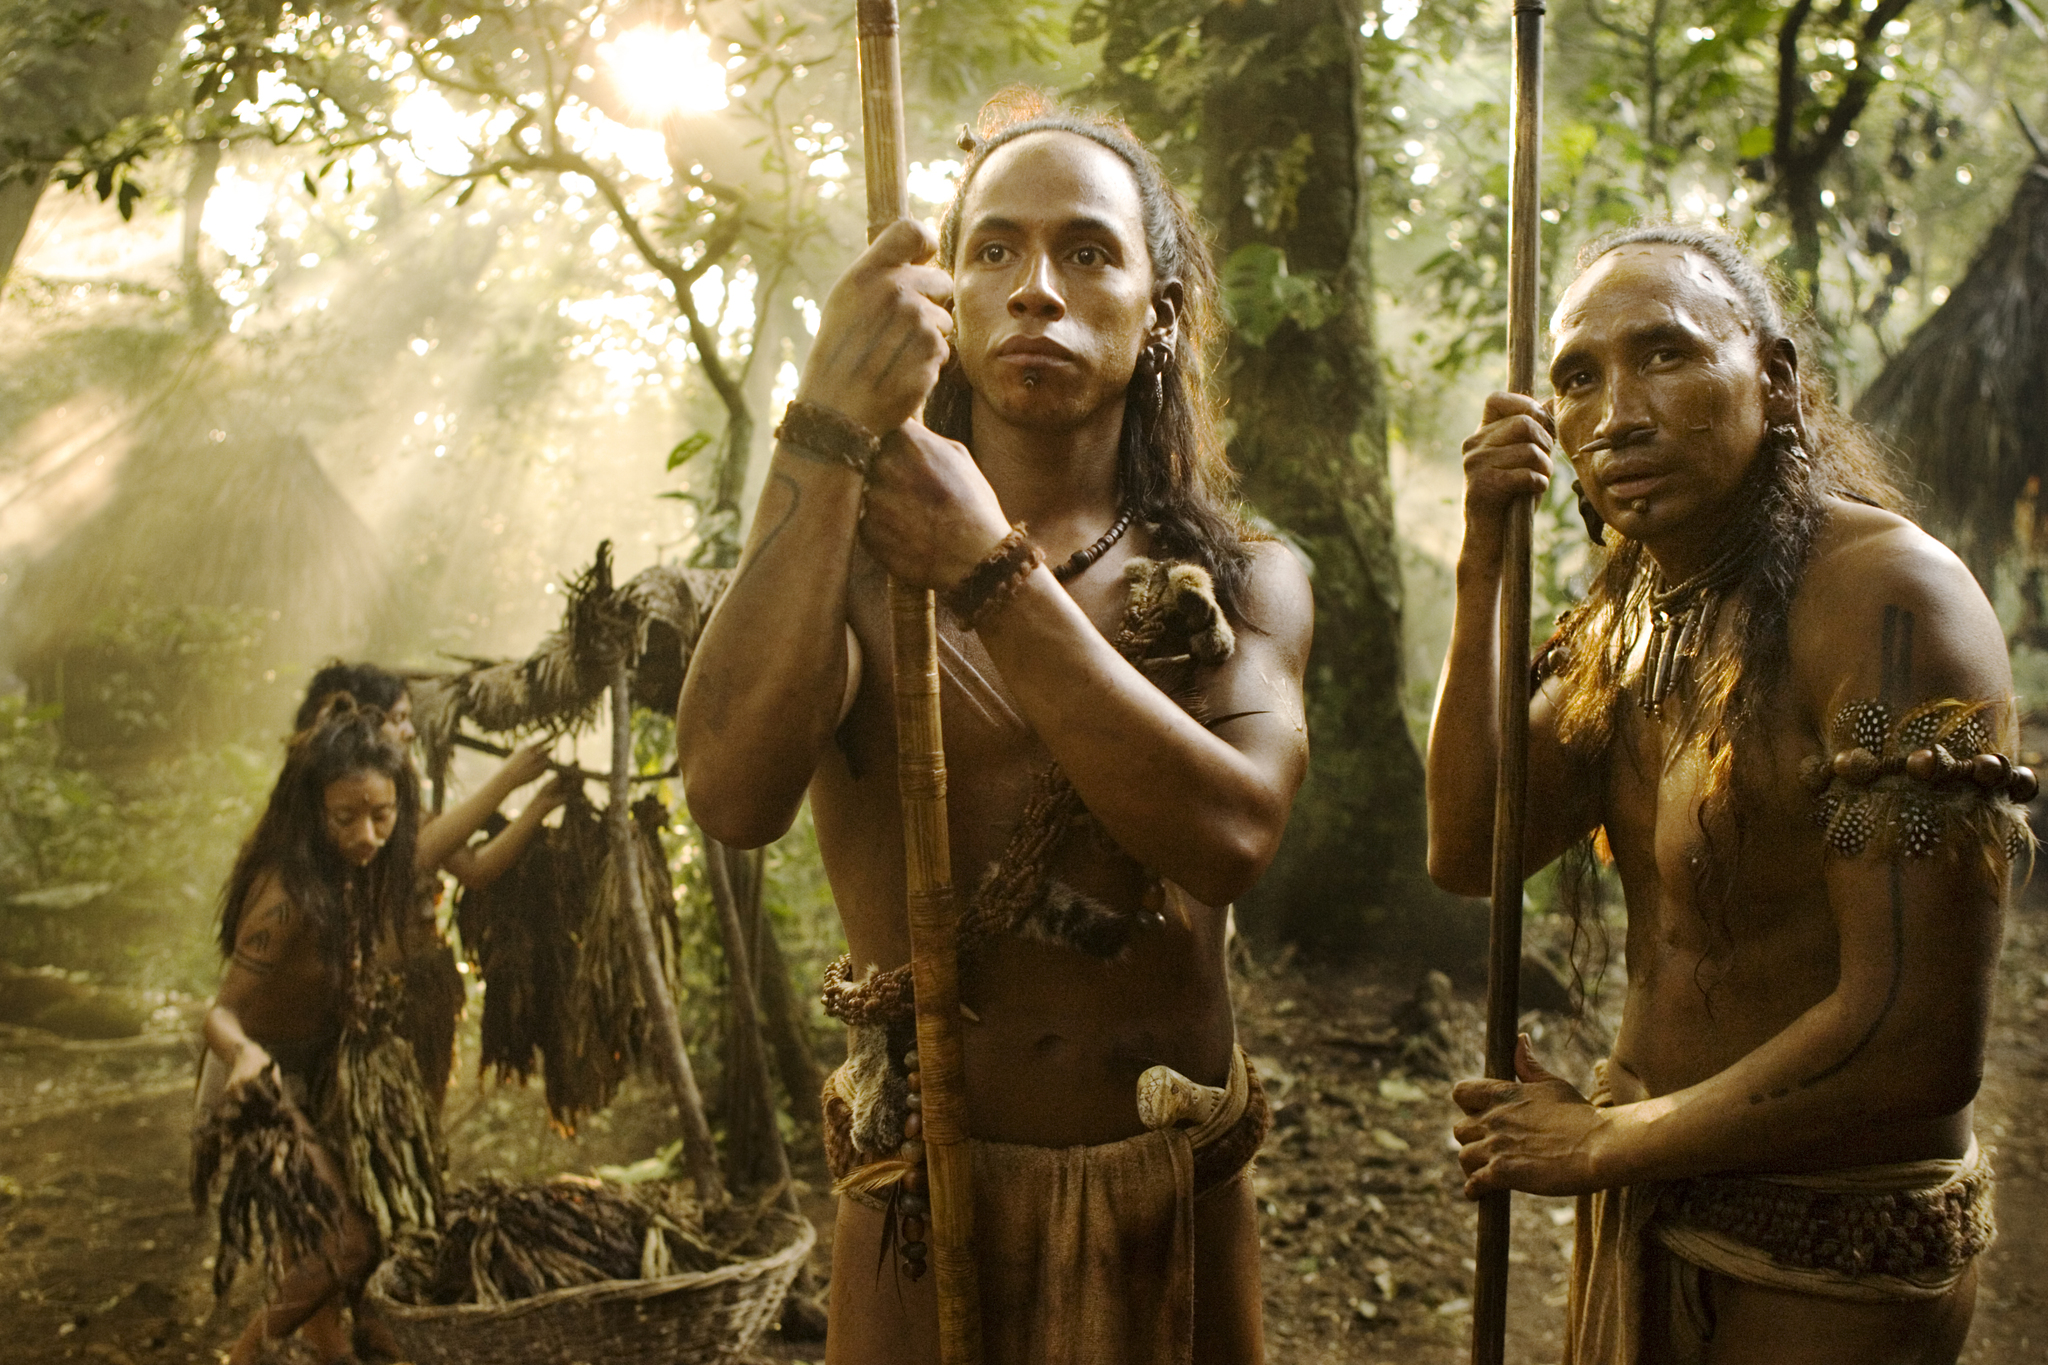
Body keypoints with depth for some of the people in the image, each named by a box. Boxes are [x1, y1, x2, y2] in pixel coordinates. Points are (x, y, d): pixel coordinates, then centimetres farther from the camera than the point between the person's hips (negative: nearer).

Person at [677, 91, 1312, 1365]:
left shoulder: (1246, 582, 1)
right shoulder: (849, 553, -4)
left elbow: (1231, 835, -19)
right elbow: (735, 795, -23)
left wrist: (988, 570, -20)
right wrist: (832, 431, -24)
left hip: (1183, 1210, 2)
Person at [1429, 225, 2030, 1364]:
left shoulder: (1885, 594, -22)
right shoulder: (1636, 611, 3)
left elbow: (1919, 1044, -26)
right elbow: (1470, 854, -5)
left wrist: (1603, 1145, -14)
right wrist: (1482, 565, -12)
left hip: (1829, 1260, -6)